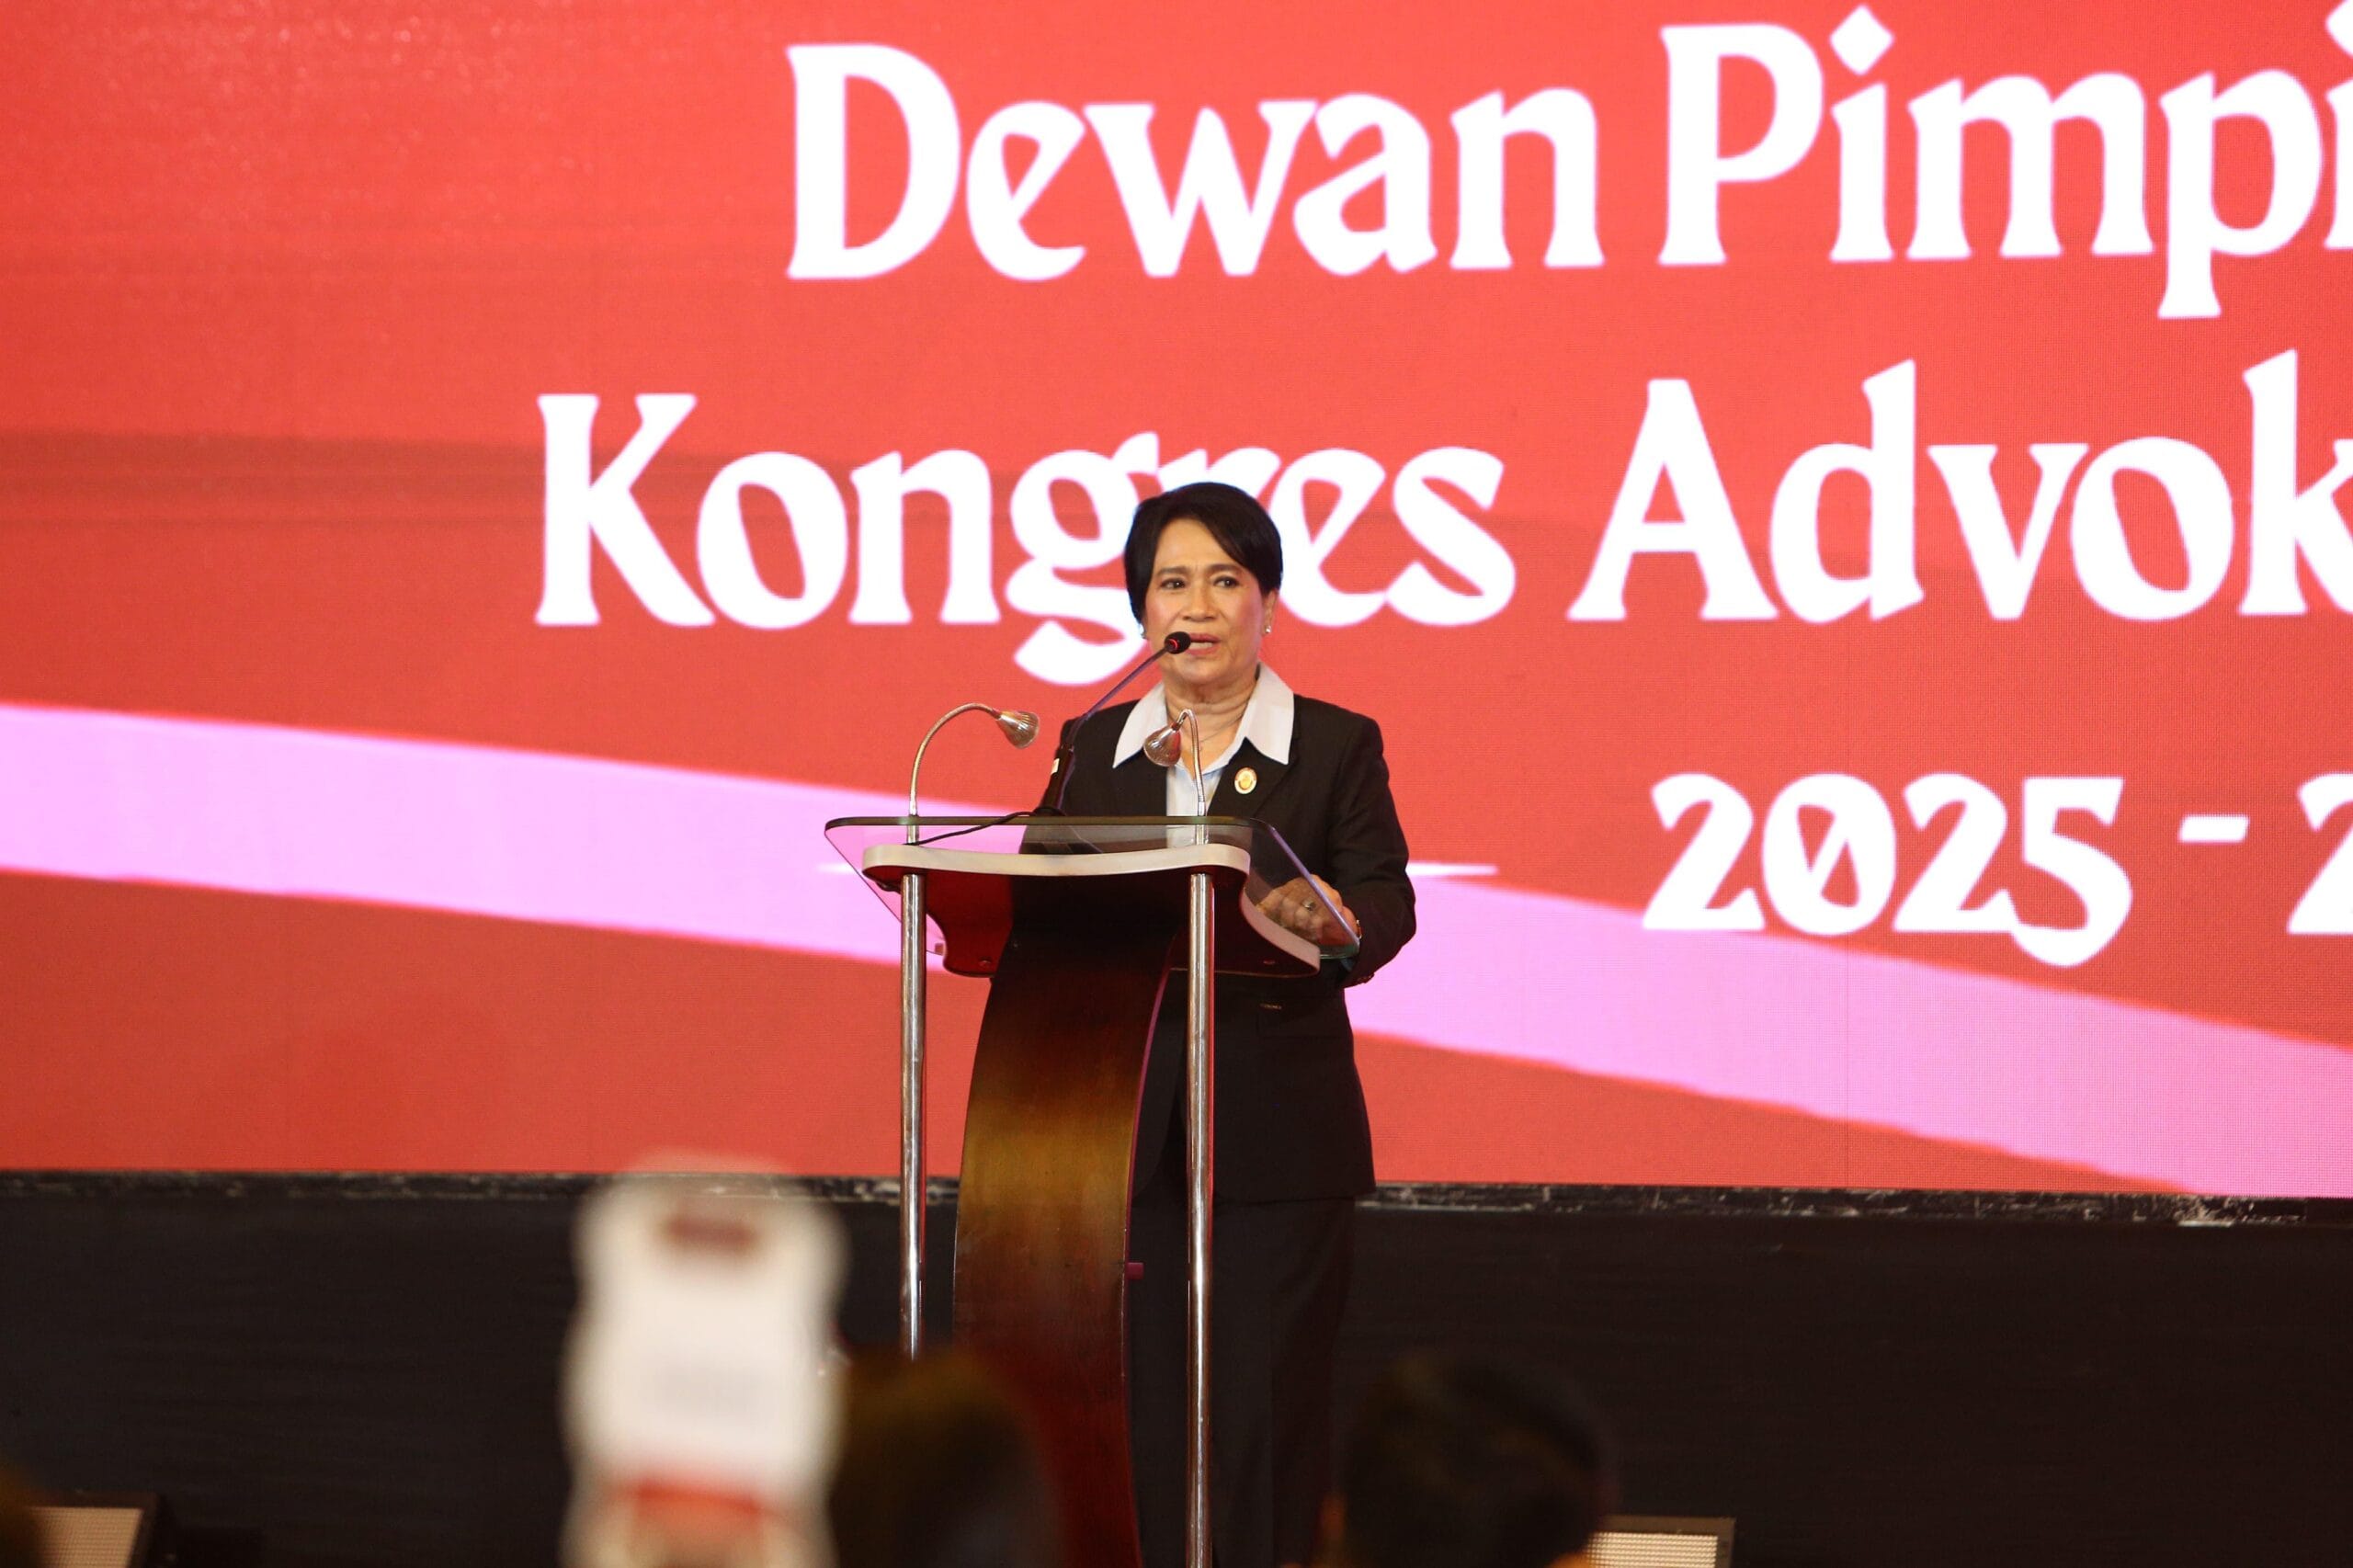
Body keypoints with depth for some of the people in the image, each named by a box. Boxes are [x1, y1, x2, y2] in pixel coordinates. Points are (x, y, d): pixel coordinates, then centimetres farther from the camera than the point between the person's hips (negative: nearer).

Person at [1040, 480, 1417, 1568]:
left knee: (1264, 1408, -5)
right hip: (1125, 1125, 3)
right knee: (1145, 1407, 2)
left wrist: (1331, 922, -30)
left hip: (1277, 1127, -3)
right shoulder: (1093, 751, 14)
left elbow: (1386, 902, -7)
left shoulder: (1335, 747, 5)